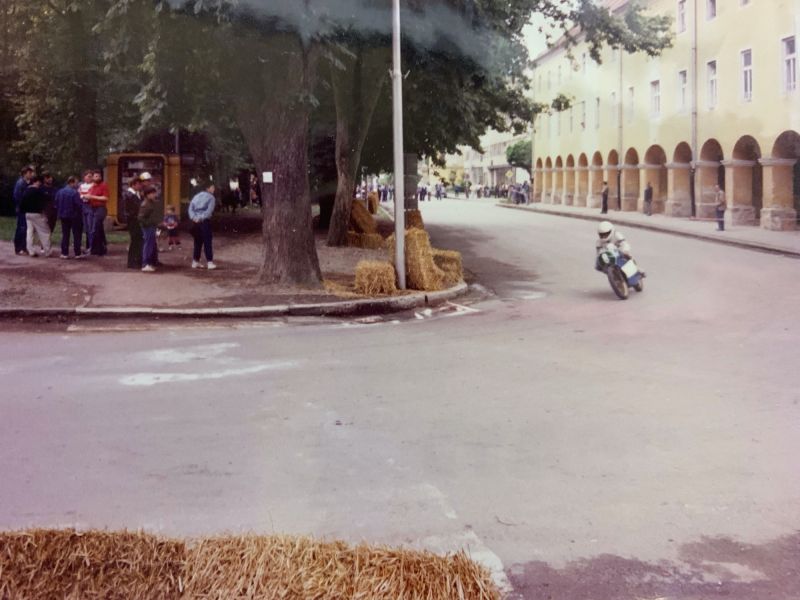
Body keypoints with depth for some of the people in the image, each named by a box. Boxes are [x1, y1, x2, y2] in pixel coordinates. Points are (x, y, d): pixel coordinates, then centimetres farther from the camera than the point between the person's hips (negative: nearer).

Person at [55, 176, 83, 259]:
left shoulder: (59, 192, 4)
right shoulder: (74, 192, -17)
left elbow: (56, 204, 7)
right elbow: (79, 205, -21)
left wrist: (59, 214, 15)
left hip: (63, 216, 6)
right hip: (74, 216, -6)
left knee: (65, 235, 11)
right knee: (77, 235, 4)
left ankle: (64, 253, 9)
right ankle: (77, 253, 4)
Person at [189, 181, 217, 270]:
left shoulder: (197, 196, 18)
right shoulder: (211, 197, 1)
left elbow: (191, 207, 7)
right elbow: (209, 210, -13)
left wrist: (194, 217, -4)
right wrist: (202, 217, -14)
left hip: (195, 221, 6)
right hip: (204, 221, -6)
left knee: (197, 242, 14)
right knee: (207, 242, -4)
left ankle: (195, 262, 15)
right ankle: (209, 262, -8)